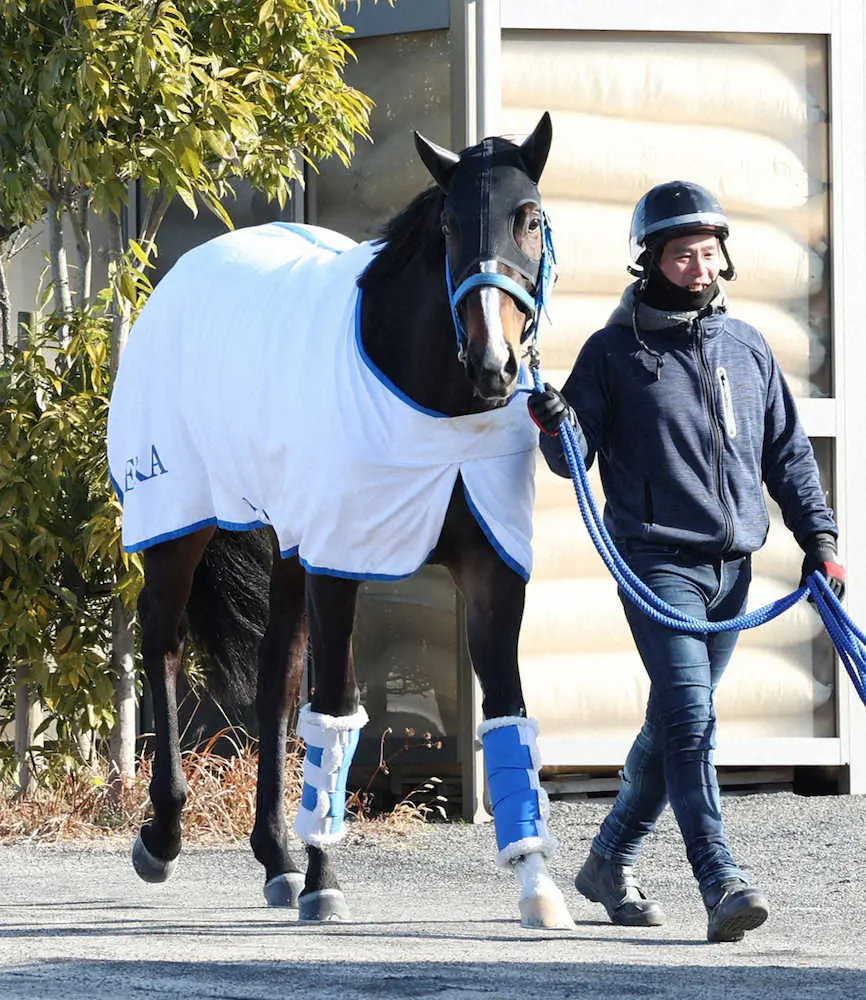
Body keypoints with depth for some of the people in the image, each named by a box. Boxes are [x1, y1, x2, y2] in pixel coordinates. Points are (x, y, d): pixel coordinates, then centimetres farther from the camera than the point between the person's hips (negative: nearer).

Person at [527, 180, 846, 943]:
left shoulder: (747, 348, 12)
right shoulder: (614, 351, 0)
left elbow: (788, 452, 19)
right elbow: (575, 460, 1)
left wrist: (820, 538, 12)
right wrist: (555, 428, -21)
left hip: (732, 565, 5)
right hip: (657, 558, -5)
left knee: (676, 723, 12)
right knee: (689, 717, -17)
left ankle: (612, 860, 28)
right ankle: (722, 886, -25)